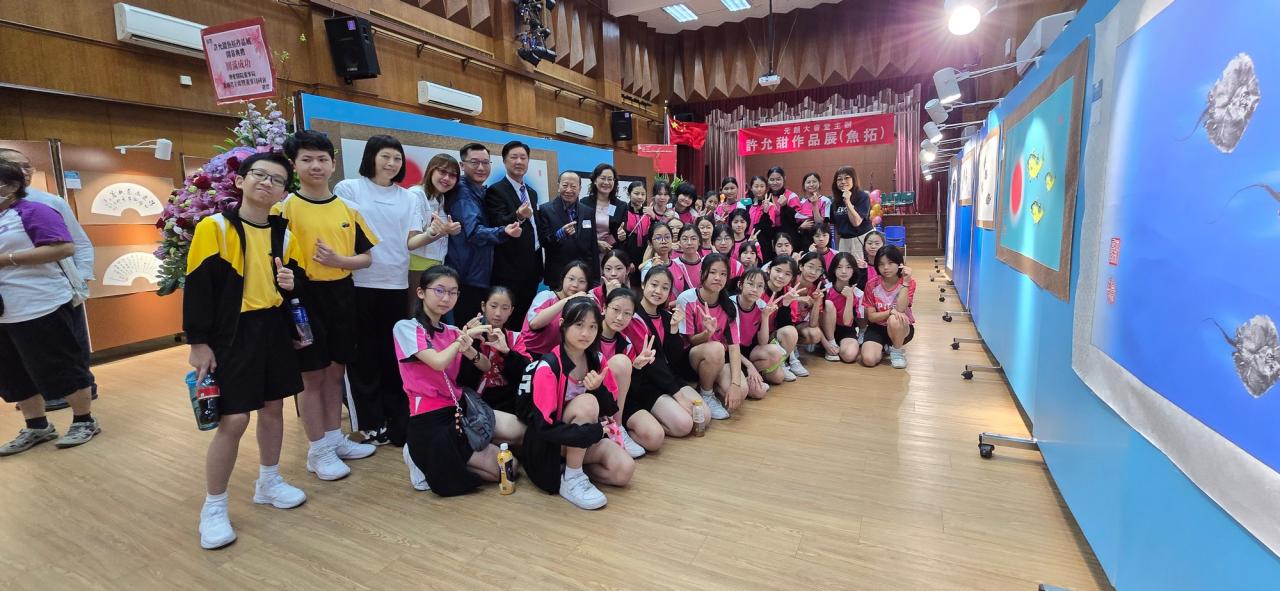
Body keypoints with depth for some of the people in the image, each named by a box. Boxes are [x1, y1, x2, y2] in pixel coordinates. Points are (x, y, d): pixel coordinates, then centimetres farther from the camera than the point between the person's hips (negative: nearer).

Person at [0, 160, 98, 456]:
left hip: (41, 308, -8)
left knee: (60, 367, 0)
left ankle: (84, 421, 13)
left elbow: (65, 247, -21)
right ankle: (37, 427, 25)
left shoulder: (32, 212, -9)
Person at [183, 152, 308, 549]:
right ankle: (213, 508, 15)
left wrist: (292, 283, -10)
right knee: (234, 420, -5)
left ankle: (269, 483, 34)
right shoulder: (215, 227, -8)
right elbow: (197, 287, -10)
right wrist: (198, 343, -12)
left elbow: (299, 279, 15)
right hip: (232, 334, -5)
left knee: (273, 408, 14)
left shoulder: (283, 233, 6)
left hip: (275, 329, 5)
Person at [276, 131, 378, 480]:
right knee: (313, 375, 4)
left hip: (341, 295, 4)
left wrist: (338, 260, -12)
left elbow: (366, 257, 6)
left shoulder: (347, 208, 7)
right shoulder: (285, 208, -5)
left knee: (336, 370, 14)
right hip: (306, 297, -4)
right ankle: (318, 451, 17)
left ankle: (336, 439, 28)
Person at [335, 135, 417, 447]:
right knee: (363, 354, 5)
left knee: (393, 353, 8)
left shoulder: (408, 197, 11)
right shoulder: (348, 188, 2)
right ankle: (371, 424, 17)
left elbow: (410, 240, 3)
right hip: (358, 283, -2)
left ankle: (396, 421, 19)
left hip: (395, 283, 3)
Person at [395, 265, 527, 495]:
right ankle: (428, 461, 6)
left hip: (461, 408, 7)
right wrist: (465, 335, -11)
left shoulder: (452, 331, 11)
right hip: (430, 421, -7)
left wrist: (467, 348, -16)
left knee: (520, 430, -13)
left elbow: (486, 367, 5)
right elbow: (438, 362, -24)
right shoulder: (406, 327, -8)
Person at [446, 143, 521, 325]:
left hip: (481, 275, 9)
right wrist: (503, 232, -38)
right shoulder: (462, 193, -12)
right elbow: (473, 232, -23)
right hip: (466, 278, -9)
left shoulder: (482, 192, 14)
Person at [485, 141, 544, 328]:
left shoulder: (532, 193, 17)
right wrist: (518, 216, -40)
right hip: (509, 270, -7)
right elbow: (499, 225, -20)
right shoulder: (496, 191, -7)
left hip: (531, 268, 7)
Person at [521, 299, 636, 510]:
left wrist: (599, 389, -21)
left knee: (625, 470, -18)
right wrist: (594, 432, -31)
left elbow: (611, 409, 0)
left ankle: (572, 465, 5)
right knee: (587, 402, -32)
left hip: (585, 437, 5)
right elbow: (544, 427, -26)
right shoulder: (548, 366, -23)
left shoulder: (597, 360, -4)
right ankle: (571, 480, -17)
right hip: (548, 445, -5)